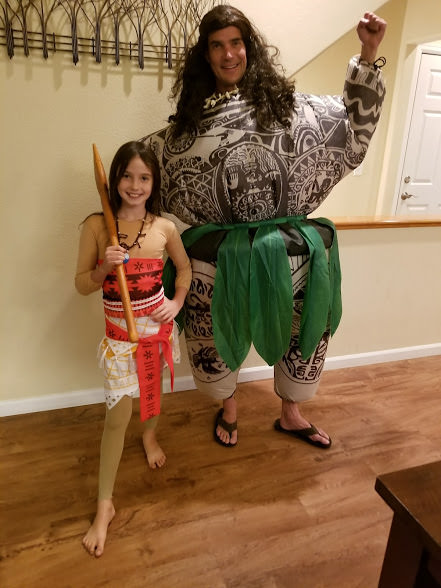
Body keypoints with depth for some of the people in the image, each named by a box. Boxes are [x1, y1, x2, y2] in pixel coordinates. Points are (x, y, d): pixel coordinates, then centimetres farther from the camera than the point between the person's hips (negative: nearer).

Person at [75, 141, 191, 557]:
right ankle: (105, 506, 17)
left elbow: (184, 267, 10)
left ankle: (150, 436, 58)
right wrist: (104, 267, -26)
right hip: (119, 331, -2)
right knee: (117, 415, 0)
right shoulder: (96, 225, -12)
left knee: (152, 387, 24)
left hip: (157, 324, 3)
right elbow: (82, 285, -7)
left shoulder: (164, 227, -7)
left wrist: (178, 302, -4)